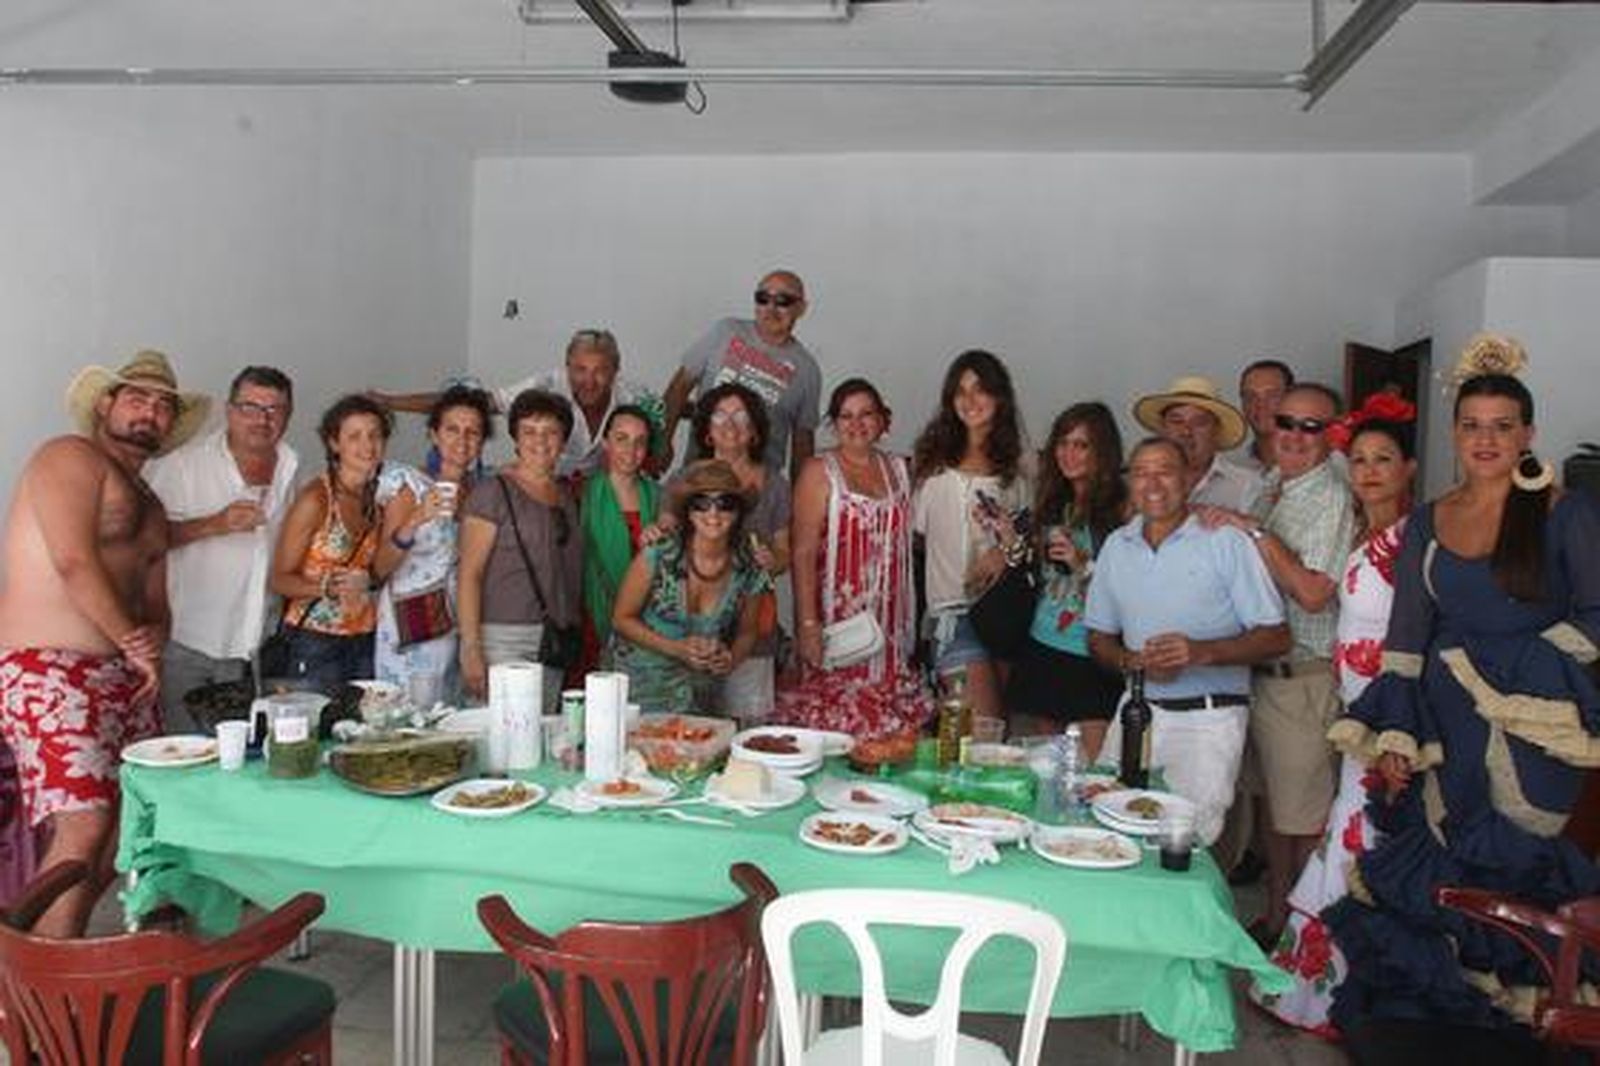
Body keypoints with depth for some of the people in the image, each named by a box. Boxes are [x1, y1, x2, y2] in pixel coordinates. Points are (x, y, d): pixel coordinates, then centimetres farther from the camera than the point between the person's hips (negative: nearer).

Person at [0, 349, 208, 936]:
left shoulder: (151, 507, 22)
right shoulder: (71, 457, -3)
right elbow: (73, 561, -16)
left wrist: (152, 642, -3)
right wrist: (132, 642, -11)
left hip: (124, 677, 9)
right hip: (49, 668, -9)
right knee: (84, 824, -20)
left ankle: (63, 945, 25)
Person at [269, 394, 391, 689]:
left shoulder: (378, 497, 5)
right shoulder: (316, 499, -10)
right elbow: (280, 579, -8)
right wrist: (329, 588, -24)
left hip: (365, 640, 5)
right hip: (317, 640, -5)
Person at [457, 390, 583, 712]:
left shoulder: (567, 493, 14)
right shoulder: (493, 491, -4)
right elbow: (470, 574, -9)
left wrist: (574, 642, 12)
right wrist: (471, 648, -16)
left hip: (555, 645, 6)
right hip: (504, 639, -6)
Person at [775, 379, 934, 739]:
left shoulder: (898, 470, 11)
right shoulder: (819, 472, -4)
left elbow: (904, 544, 16)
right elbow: (804, 552, -10)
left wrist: (910, 625, 11)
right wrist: (808, 623, -18)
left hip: (889, 625, 5)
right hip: (838, 618, -5)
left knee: (890, 725, 6)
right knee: (836, 720, -4)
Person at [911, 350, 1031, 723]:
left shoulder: (1015, 467, 9)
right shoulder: (933, 461, 4)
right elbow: (913, 531, 6)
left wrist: (1011, 550, -5)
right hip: (952, 605, -2)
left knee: (999, 721, 3)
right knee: (983, 724, -12)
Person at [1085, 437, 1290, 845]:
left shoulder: (1227, 543, -4)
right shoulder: (1116, 546, 9)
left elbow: (1276, 638, -6)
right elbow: (1099, 638, 15)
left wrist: (1202, 651, -20)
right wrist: (1131, 661, -7)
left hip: (1208, 718, -4)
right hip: (1137, 708, 4)